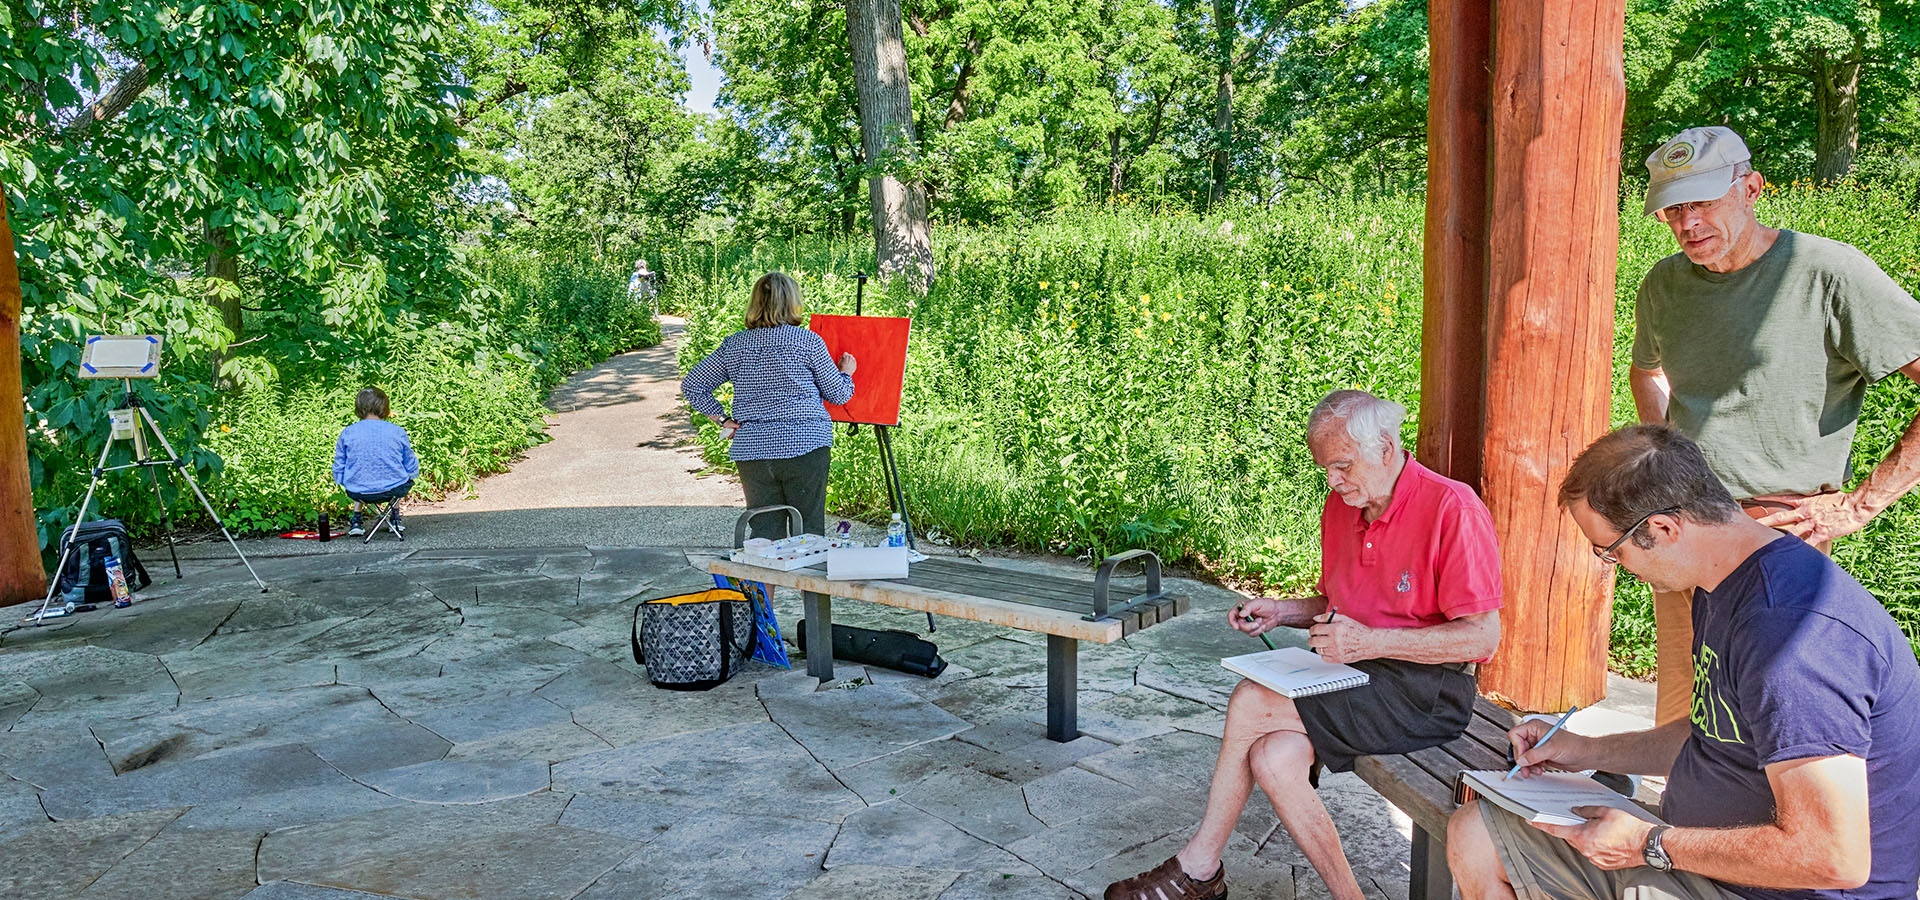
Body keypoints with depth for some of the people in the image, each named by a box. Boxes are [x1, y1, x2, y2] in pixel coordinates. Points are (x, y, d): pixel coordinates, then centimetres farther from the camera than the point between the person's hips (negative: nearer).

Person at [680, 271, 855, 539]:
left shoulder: (733, 345, 9)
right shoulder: (808, 340, -1)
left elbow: (691, 386, 11)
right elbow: (837, 394, 6)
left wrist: (724, 420, 12)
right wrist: (846, 373, 26)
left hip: (751, 450, 3)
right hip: (804, 446, -3)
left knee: (763, 534, 7)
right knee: (807, 535, 4)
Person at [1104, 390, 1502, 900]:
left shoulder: (1452, 509, -13)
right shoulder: (1340, 505, 9)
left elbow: (1483, 636, -17)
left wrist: (1369, 643, -23)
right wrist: (1281, 611, 3)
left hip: (1429, 690, -7)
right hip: (1353, 676, 7)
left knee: (1252, 704, -21)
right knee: (1273, 758, -21)